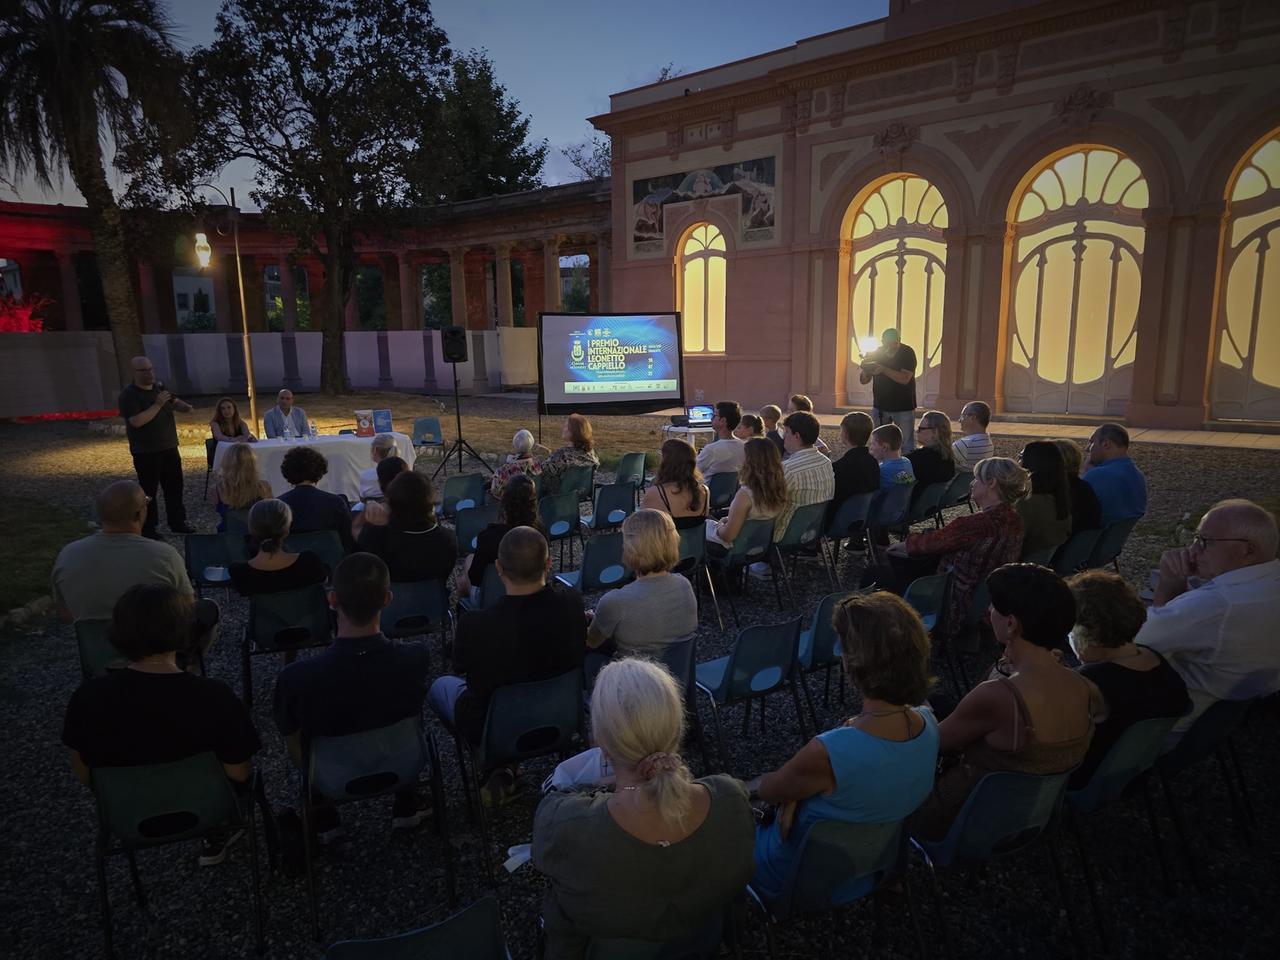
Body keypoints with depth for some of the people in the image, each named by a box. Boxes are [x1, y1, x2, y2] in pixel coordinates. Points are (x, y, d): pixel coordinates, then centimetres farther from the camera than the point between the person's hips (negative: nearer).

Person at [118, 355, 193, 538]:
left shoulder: (160, 388, 8)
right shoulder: (129, 395, -14)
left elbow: (174, 402, 24)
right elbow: (136, 421, -25)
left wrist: (184, 406, 2)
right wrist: (157, 404, -27)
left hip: (169, 448, 7)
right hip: (146, 453, -7)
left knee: (174, 486, 14)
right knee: (148, 491, -1)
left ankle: (177, 522, 25)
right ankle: (147, 529, 7)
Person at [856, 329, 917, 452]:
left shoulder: (907, 353, -9)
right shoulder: (875, 354, 0)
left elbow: (904, 379, -22)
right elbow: (863, 381, 1)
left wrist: (883, 369, -31)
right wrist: (865, 369, -21)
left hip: (903, 407, -3)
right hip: (880, 406, 4)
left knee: (907, 445, -3)